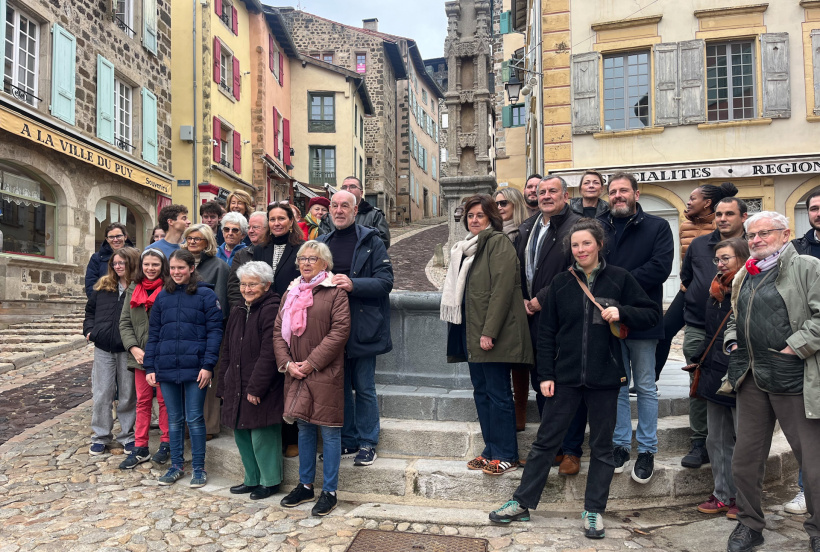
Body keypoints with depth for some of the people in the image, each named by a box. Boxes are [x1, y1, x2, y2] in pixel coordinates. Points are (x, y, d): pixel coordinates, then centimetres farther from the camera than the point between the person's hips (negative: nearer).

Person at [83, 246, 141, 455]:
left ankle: (128, 436, 22)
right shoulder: (102, 286, 8)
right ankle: (100, 436, 22)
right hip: (103, 348, 4)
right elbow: (90, 310, 21)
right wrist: (89, 329, 7)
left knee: (128, 395, 8)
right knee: (101, 395, 8)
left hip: (128, 350, -3)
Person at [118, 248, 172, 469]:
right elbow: (125, 322, 10)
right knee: (142, 401, 12)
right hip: (140, 356, 5)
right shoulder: (133, 290, 10)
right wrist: (133, 347, -4)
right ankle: (140, 448, 20)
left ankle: (166, 444, 18)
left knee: (164, 400, 5)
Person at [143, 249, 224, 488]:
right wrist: (149, 367, 7)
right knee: (174, 419, 14)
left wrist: (208, 365, -13)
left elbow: (214, 331, -7)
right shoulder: (162, 296, 10)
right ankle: (176, 466, 26)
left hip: (194, 368, -4)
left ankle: (198, 468, 16)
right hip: (166, 368, 4)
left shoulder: (206, 295, -3)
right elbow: (153, 334, 12)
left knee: (194, 419, 3)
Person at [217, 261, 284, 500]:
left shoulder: (272, 311, -14)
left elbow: (269, 355, -19)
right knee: (241, 435, 16)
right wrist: (224, 386, 14)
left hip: (262, 391, -9)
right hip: (237, 388, 9)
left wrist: (256, 388, -19)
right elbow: (227, 352, 18)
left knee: (262, 436, 0)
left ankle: (270, 482, 18)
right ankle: (253, 480, 31)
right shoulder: (237, 313, 14)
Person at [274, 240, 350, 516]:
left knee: (329, 431, 2)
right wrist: (286, 363, -4)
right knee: (304, 429, 16)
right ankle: (305, 486, 30)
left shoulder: (335, 291, -6)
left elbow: (340, 331, -14)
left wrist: (312, 362, -16)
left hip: (325, 374, -6)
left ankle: (329, 491, 14)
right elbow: (278, 330, 10)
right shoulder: (291, 292, 13)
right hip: (296, 374, 6)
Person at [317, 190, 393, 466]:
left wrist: (354, 284, -24)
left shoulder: (371, 241, -3)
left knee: (364, 387, 4)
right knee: (340, 386, 13)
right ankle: (347, 441, 27)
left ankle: (367, 443, 18)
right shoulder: (322, 242, 12)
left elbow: (385, 281, -11)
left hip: (362, 326, -5)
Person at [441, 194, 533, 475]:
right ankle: (491, 450, 23)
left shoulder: (498, 243, -9)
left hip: (493, 334, -9)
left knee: (498, 394, -2)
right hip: (471, 331, 9)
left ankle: (506, 455, 10)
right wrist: (473, 333, 16)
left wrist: (489, 332, -21)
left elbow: (502, 289, -17)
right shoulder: (467, 247, 18)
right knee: (481, 392, 13)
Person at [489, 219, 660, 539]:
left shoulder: (619, 279, -2)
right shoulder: (561, 283, 2)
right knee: (545, 441, 7)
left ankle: (594, 510, 26)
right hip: (565, 377, 1)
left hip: (604, 378, -1)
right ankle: (522, 503, 18)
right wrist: (545, 375, -1)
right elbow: (547, 333, 4)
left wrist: (622, 312, -17)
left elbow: (653, 314, 1)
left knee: (602, 446, 11)